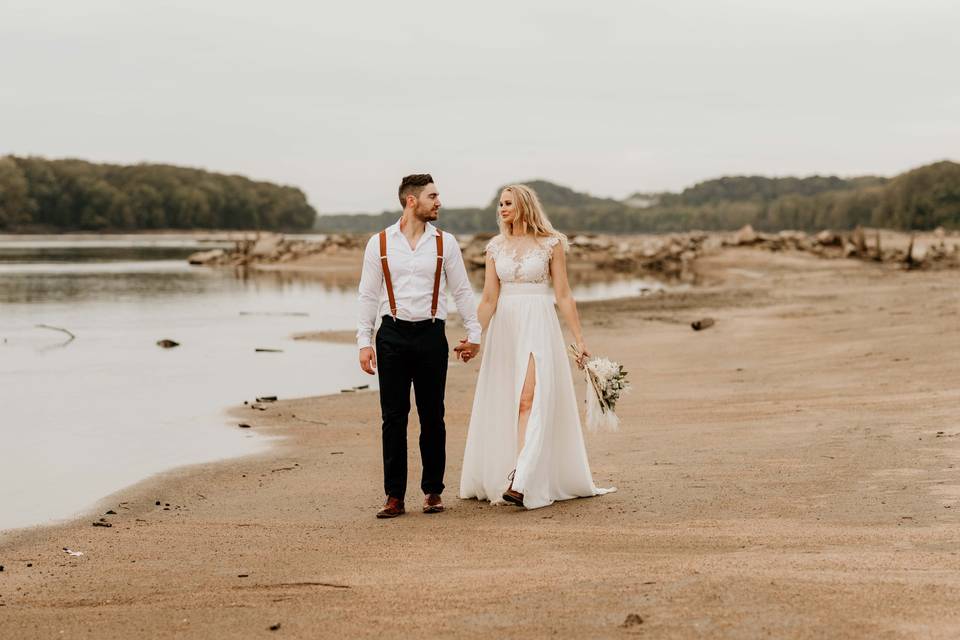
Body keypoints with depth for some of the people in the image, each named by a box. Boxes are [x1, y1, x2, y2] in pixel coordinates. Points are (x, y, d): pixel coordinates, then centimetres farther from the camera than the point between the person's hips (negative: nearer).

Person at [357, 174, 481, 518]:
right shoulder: (380, 243, 2)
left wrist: (473, 333, 7)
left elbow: (462, 290, 10)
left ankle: (433, 491, 16)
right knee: (393, 417, 0)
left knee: (432, 417, 5)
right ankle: (394, 496, 5)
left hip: (431, 335, 1)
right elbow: (368, 294, 4)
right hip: (392, 335, -1)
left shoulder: (445, 243, 4)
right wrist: (364, 341, 0)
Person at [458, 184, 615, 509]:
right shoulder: (495, 247, 9)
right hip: (504, 327, 4)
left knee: (529, 400, -16)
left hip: (538, 326, -4)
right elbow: (489, 299, 6)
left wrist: (580, 339, -2)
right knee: (502, 403, 6)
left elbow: (563, 295, 1)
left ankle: (520, 482, -26)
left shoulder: (550, 244, -1)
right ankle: (496, 477, 17)